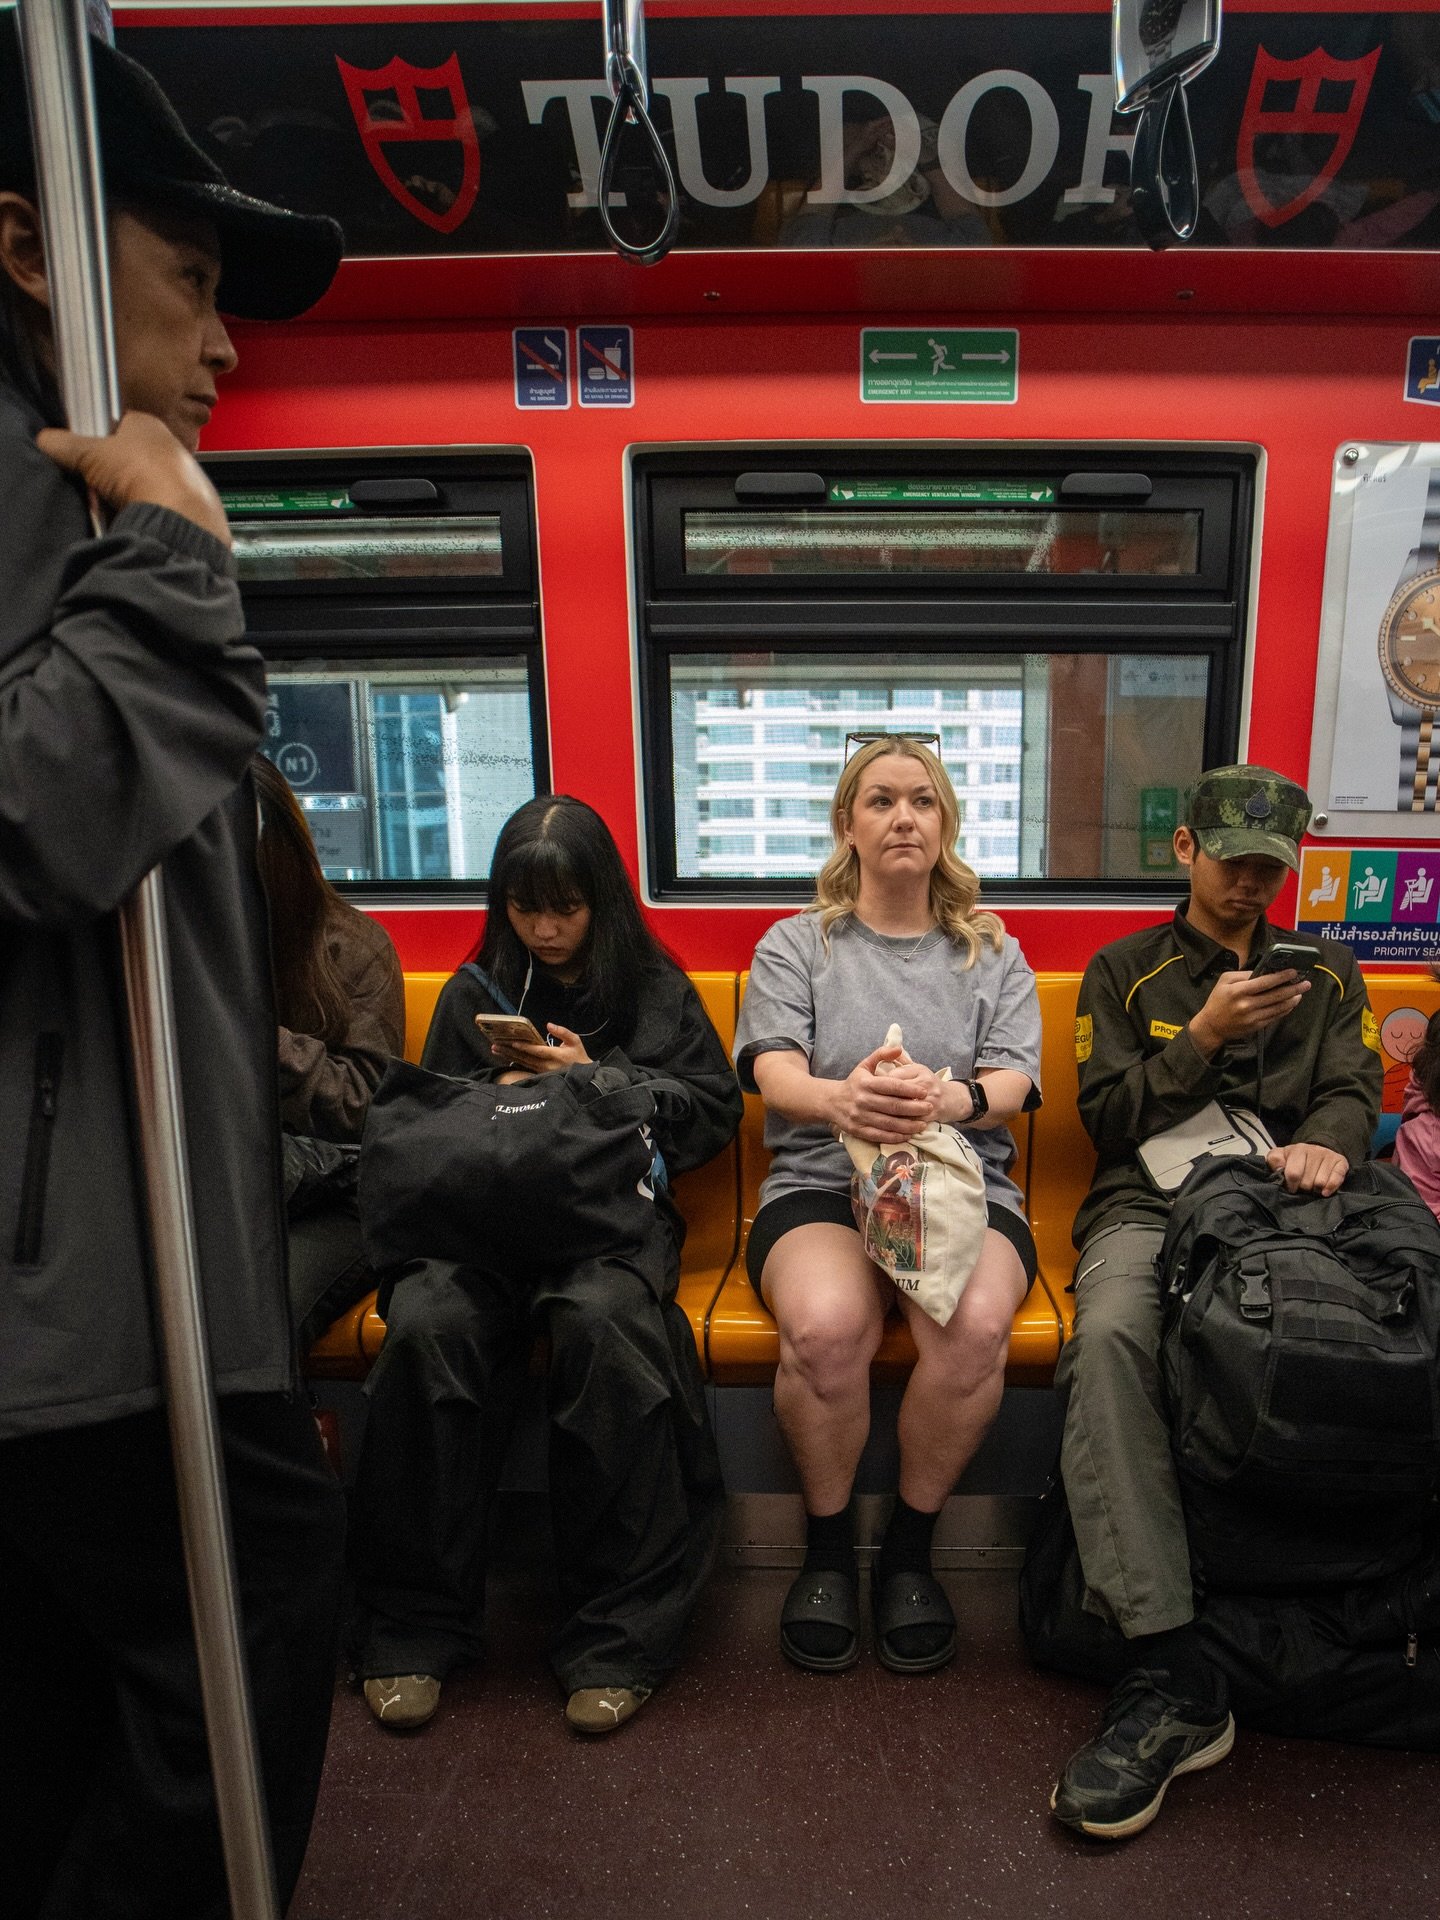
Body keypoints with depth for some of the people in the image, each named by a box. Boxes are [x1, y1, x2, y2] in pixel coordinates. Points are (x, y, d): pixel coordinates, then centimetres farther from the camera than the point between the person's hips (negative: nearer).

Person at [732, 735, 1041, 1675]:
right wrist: (839, 1098, -29)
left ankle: (911, 1546, -6)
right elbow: (775, 1076, -3)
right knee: (824, 1324, -33)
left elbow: (1013, 1083, 0)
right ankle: (828, 1546, -5)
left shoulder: (993, 952, 16)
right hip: (821, 1183, -1)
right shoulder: (796, 944, 13)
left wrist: (951, 1098, -26)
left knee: (976, 1323, -32)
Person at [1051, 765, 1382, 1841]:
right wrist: (1203, 1037, -4)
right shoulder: (1125, 972, 18)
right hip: (1149, 1206, -1)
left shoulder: (1328, 975, 25)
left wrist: (1326, 1141, -14)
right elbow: (1107, 1116, 9)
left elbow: (1355, 1093, 10)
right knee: (1110, 1336, -36)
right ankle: (1172, 1674, -36)